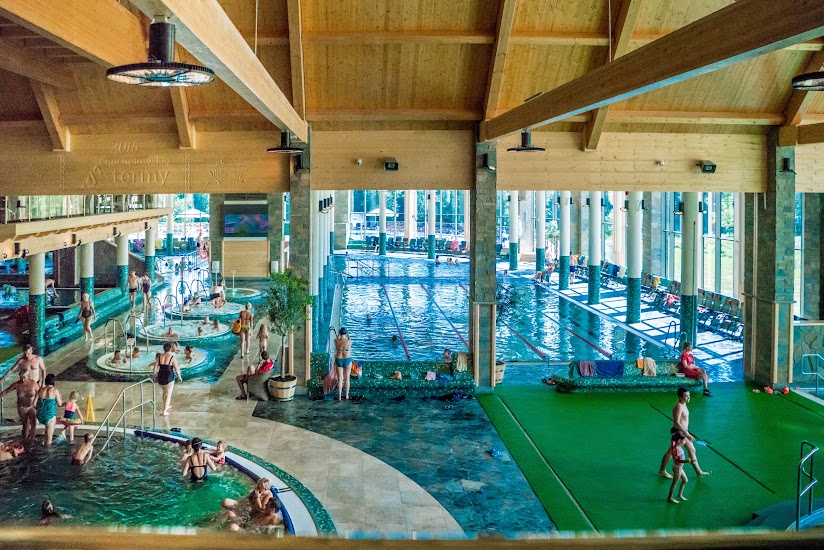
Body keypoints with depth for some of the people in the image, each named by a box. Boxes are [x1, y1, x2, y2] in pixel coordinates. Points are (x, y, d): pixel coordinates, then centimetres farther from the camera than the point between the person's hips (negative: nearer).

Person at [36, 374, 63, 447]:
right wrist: (60, 398, 17)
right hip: (50, 415, -5)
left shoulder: (41, 390, 5)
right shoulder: (55, 390, -5)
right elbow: (60, 404, -1)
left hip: (40, 415, 5)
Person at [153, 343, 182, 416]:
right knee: (168, 394, 8)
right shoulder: (173, 358, -15)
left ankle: (167, 406, 42)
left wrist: (155, 376, 16)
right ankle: (165, 412, 7)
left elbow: (155, 367, 2)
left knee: (165, 392, 27)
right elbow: (177, 369, -12)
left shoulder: (159, 356, -3)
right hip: (169, 378, -5)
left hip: (160, 377, 5)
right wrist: (179, 377, 4)